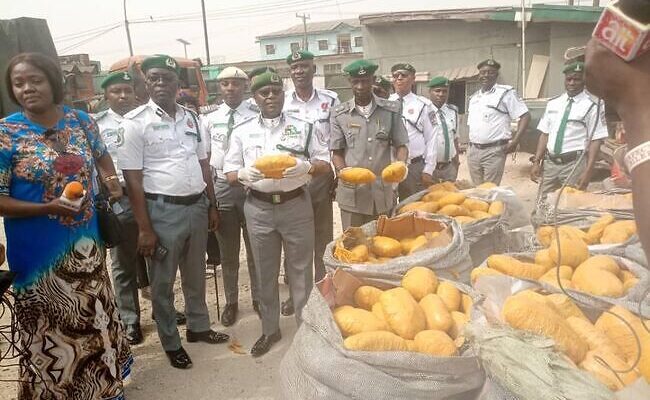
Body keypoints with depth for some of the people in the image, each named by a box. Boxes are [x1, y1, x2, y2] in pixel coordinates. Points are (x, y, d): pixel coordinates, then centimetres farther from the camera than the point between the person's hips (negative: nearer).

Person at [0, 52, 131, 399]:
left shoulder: (80, 120, 1)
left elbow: (101, 154, 20)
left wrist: (110, 179, 0)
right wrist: (49, 208, -23)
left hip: (86, 243, 4)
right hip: (40, 255, -4)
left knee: (95, 321, 18)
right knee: (50, 335, 9)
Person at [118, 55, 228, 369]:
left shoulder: (191, 118, 7)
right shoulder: (135, 122, -9)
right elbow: (132, 178, -12)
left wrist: (212, 206, 10)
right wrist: (145, 228, -15)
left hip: (197, 206, 5)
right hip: (163, 210, -5)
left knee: (196, 274, 20)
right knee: (162, 283, 11)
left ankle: (198, 327, 40)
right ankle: (171, 343, 29)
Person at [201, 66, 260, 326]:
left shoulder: (256, 117, -5)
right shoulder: (210, 120, 4)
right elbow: (204, 156, 10)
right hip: (221, 188, 2)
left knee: (255, 248, 12)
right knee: (227, 252, 14)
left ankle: (258, 298, 30)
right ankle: (231, 301, 30)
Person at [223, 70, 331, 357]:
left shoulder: (303, 126, 3)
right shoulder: (242, 132, 6)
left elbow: (325, 163, 3)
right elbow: (230, 174, 5)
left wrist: (306, 167, -19)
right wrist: (244, 173, -18)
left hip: (296, 205, -1)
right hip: (259, 209, 2)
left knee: (300, 270, 7)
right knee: (265, 273, 13)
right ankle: (270, 330, 30)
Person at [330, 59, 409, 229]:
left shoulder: (391, 110, 4)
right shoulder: (339, 114, 2)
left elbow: (401, 145, 7)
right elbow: (337, 153, 4)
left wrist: (400, 165, -14)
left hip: (383, 193, 1)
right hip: (352, 193, -1)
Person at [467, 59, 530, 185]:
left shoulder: (505, 92, -4)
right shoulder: (474, 97, 15)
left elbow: (525, 115, -7)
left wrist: (515, 141, -13)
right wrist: (471, 145, 14)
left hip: (494, 151, -6)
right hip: (473, 151, 6)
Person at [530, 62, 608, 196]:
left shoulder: (591, 106, -4)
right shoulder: (553, 103, 10)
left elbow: (596, 140, -7)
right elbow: (544, 134, 10)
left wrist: (588, 171, -15)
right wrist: (537, 161, 3)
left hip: (575, 163, -4)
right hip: (549, 162, 4)